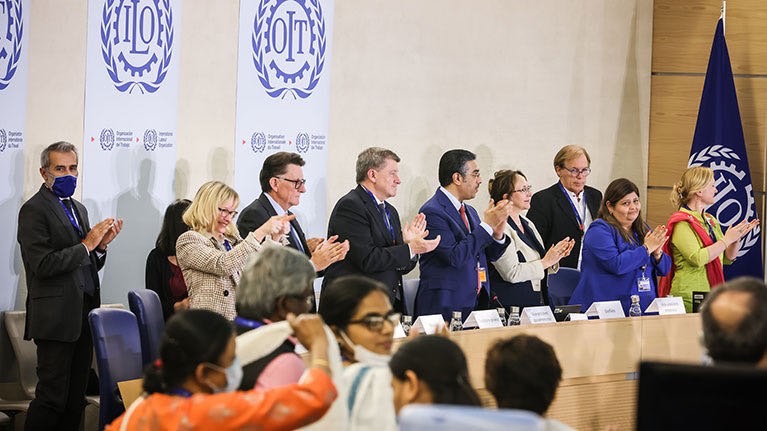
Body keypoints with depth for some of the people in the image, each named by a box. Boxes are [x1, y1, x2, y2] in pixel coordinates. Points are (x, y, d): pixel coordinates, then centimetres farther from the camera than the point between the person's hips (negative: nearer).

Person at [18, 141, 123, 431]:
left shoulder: (78, 209, 19)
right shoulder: (34, 210, -7)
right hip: (56, 317, -8)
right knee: (52, 397, -8)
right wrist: (87, 245, -14)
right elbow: (43, 265, -17)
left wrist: (101, 244, 2)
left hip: (83, 315, 8)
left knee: (76, 397, 8)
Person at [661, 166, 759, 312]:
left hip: (711, 293, 8)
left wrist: (737, 237, 1)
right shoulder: (681, 223, -9)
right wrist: (726, 240, -15)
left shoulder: (711, 220, 17)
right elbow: (697, 258, -22)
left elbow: (727, 258, 19)